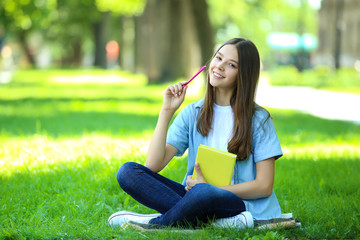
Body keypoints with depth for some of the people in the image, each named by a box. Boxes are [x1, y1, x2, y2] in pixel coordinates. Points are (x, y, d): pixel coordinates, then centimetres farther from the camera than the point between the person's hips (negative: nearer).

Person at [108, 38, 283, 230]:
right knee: (128, 172, -16)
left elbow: (264, 186, -4)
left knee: (203, 192, -41)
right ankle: (215, 221, -27)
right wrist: (166, 111, -5)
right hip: (196, 198, 6)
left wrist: (210, 187, -13)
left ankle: (154, 224, -14)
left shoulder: (258, 119, 0)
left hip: (242, 203, -5)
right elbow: (153, 166, -1)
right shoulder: (193, 113, 10)